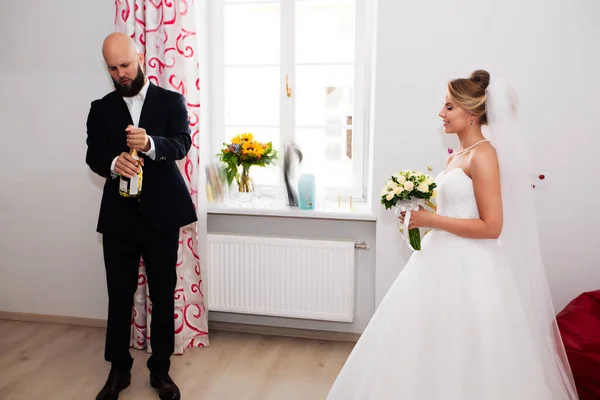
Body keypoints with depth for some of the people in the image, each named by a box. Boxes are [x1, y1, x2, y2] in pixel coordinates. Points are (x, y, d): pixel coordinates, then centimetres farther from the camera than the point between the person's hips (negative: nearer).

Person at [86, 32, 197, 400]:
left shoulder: (171, 101, 3)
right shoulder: (100, 109, 9)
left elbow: (182, 143, -12)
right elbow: (93, 156, -2)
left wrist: (150, 144, -33)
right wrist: (113, 163, -26)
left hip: (162, 212, -1)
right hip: (119, 214, 2)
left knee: (163, 293, 7)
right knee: (119, 294, 8)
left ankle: (160, 369, 22)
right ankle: (119, 369, 25)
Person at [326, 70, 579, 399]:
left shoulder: (483, 154, -14)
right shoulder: (456, 156, 11)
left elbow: (491, 226, -19)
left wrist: (430, 220, -18)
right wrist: (420, 213, 5)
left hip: (467, 270, -9)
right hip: (443, 261, 9)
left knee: (457, 356, 2)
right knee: (430, 351, 16)